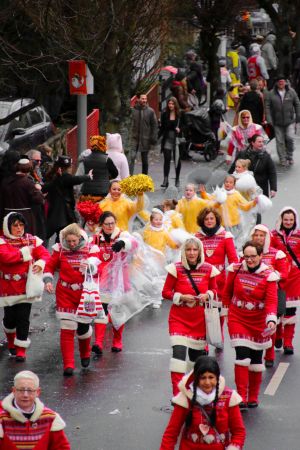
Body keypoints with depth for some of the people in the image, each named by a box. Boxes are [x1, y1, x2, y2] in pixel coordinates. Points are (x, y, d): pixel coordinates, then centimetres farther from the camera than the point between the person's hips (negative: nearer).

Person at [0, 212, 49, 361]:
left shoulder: (32, 240, 3)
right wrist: (24, 253, -18)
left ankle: (21, 350, 7)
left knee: (23, 318, -3)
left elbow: (45, 254, -1)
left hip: (26, 286, 1)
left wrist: (40, 263, -23)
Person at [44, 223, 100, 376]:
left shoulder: (90, 249, -6)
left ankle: (85, 354, 42)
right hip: (65, 294, 0)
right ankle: (68, 364, -4)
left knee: (83, 327, 10)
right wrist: (48, 280, -7)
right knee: (67, 329, -7)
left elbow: (96, 267, -22)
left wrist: (88, 266, -44)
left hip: (85, 293, 0)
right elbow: (50, 266, 9)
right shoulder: (60, 250, -2)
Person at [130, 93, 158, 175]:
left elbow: (154, 125, 3)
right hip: (134, 138, -1)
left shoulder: (150, 111, 1)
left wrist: (153, 138, -3)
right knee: (132, 157, -14)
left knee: (144, 160, 10)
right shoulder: (133, 110, -2)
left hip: (145, 140, 1)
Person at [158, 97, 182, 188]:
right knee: (167, 160, -4)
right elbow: (162, 127, 10)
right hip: (167, 140, 1)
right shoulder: (165, 114, 5)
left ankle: (177, 179, 21)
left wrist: (179, 129, -17)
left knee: (177, 160, 7)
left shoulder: (180, 115, -2)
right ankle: (165, 180, -6)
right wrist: (157, 137, 2)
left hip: (177, 140, -1)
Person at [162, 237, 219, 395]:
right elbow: (166, 292, -2)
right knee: (179, 351, -17)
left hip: (200, 319, 3)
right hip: (179, 318, -3)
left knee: (197, 352, 15)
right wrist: (182, 297, -18)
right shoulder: (176, 269, -7)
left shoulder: (208, 269, 0)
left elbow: (214, 290, 13)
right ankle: (177, 392, -17)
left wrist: (207, 295, -10)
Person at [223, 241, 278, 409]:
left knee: (256, 360, 11)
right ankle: (242, 398, -8)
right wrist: (228, 308, 12)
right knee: (242, 357, -12)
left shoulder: (269, 275, -12)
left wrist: (272, 319, -35)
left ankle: (253, 398, 26)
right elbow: (227, 292, 9)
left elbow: (272, 301, -20)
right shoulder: (236, 270, -6)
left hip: (259, 323, 0)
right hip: (237, 320, 0)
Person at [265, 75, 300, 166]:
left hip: (290, 121, 0)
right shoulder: (271, 94, -2)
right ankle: (283, 160, 13)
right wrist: (269, 120, -12)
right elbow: (267, 107, -4)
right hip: (278, 122, 0)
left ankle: (290, 156, 11)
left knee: (289, 138, -11)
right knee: (280, 141, 2)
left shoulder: (291, 92, 2)